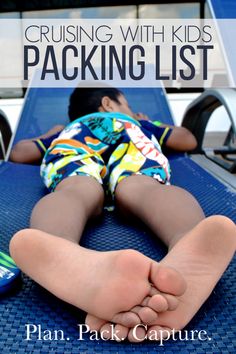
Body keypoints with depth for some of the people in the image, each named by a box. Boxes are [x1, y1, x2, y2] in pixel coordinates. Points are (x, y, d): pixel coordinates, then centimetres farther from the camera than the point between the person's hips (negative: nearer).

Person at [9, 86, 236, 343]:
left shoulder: (67, 130, 46)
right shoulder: (134, 124, 44)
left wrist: (52, 134, 64)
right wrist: (146, 124, 69)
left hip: (71, 141, 1)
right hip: (128, 135, 0)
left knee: (74, 192, -28)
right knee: (146, 188, -28)